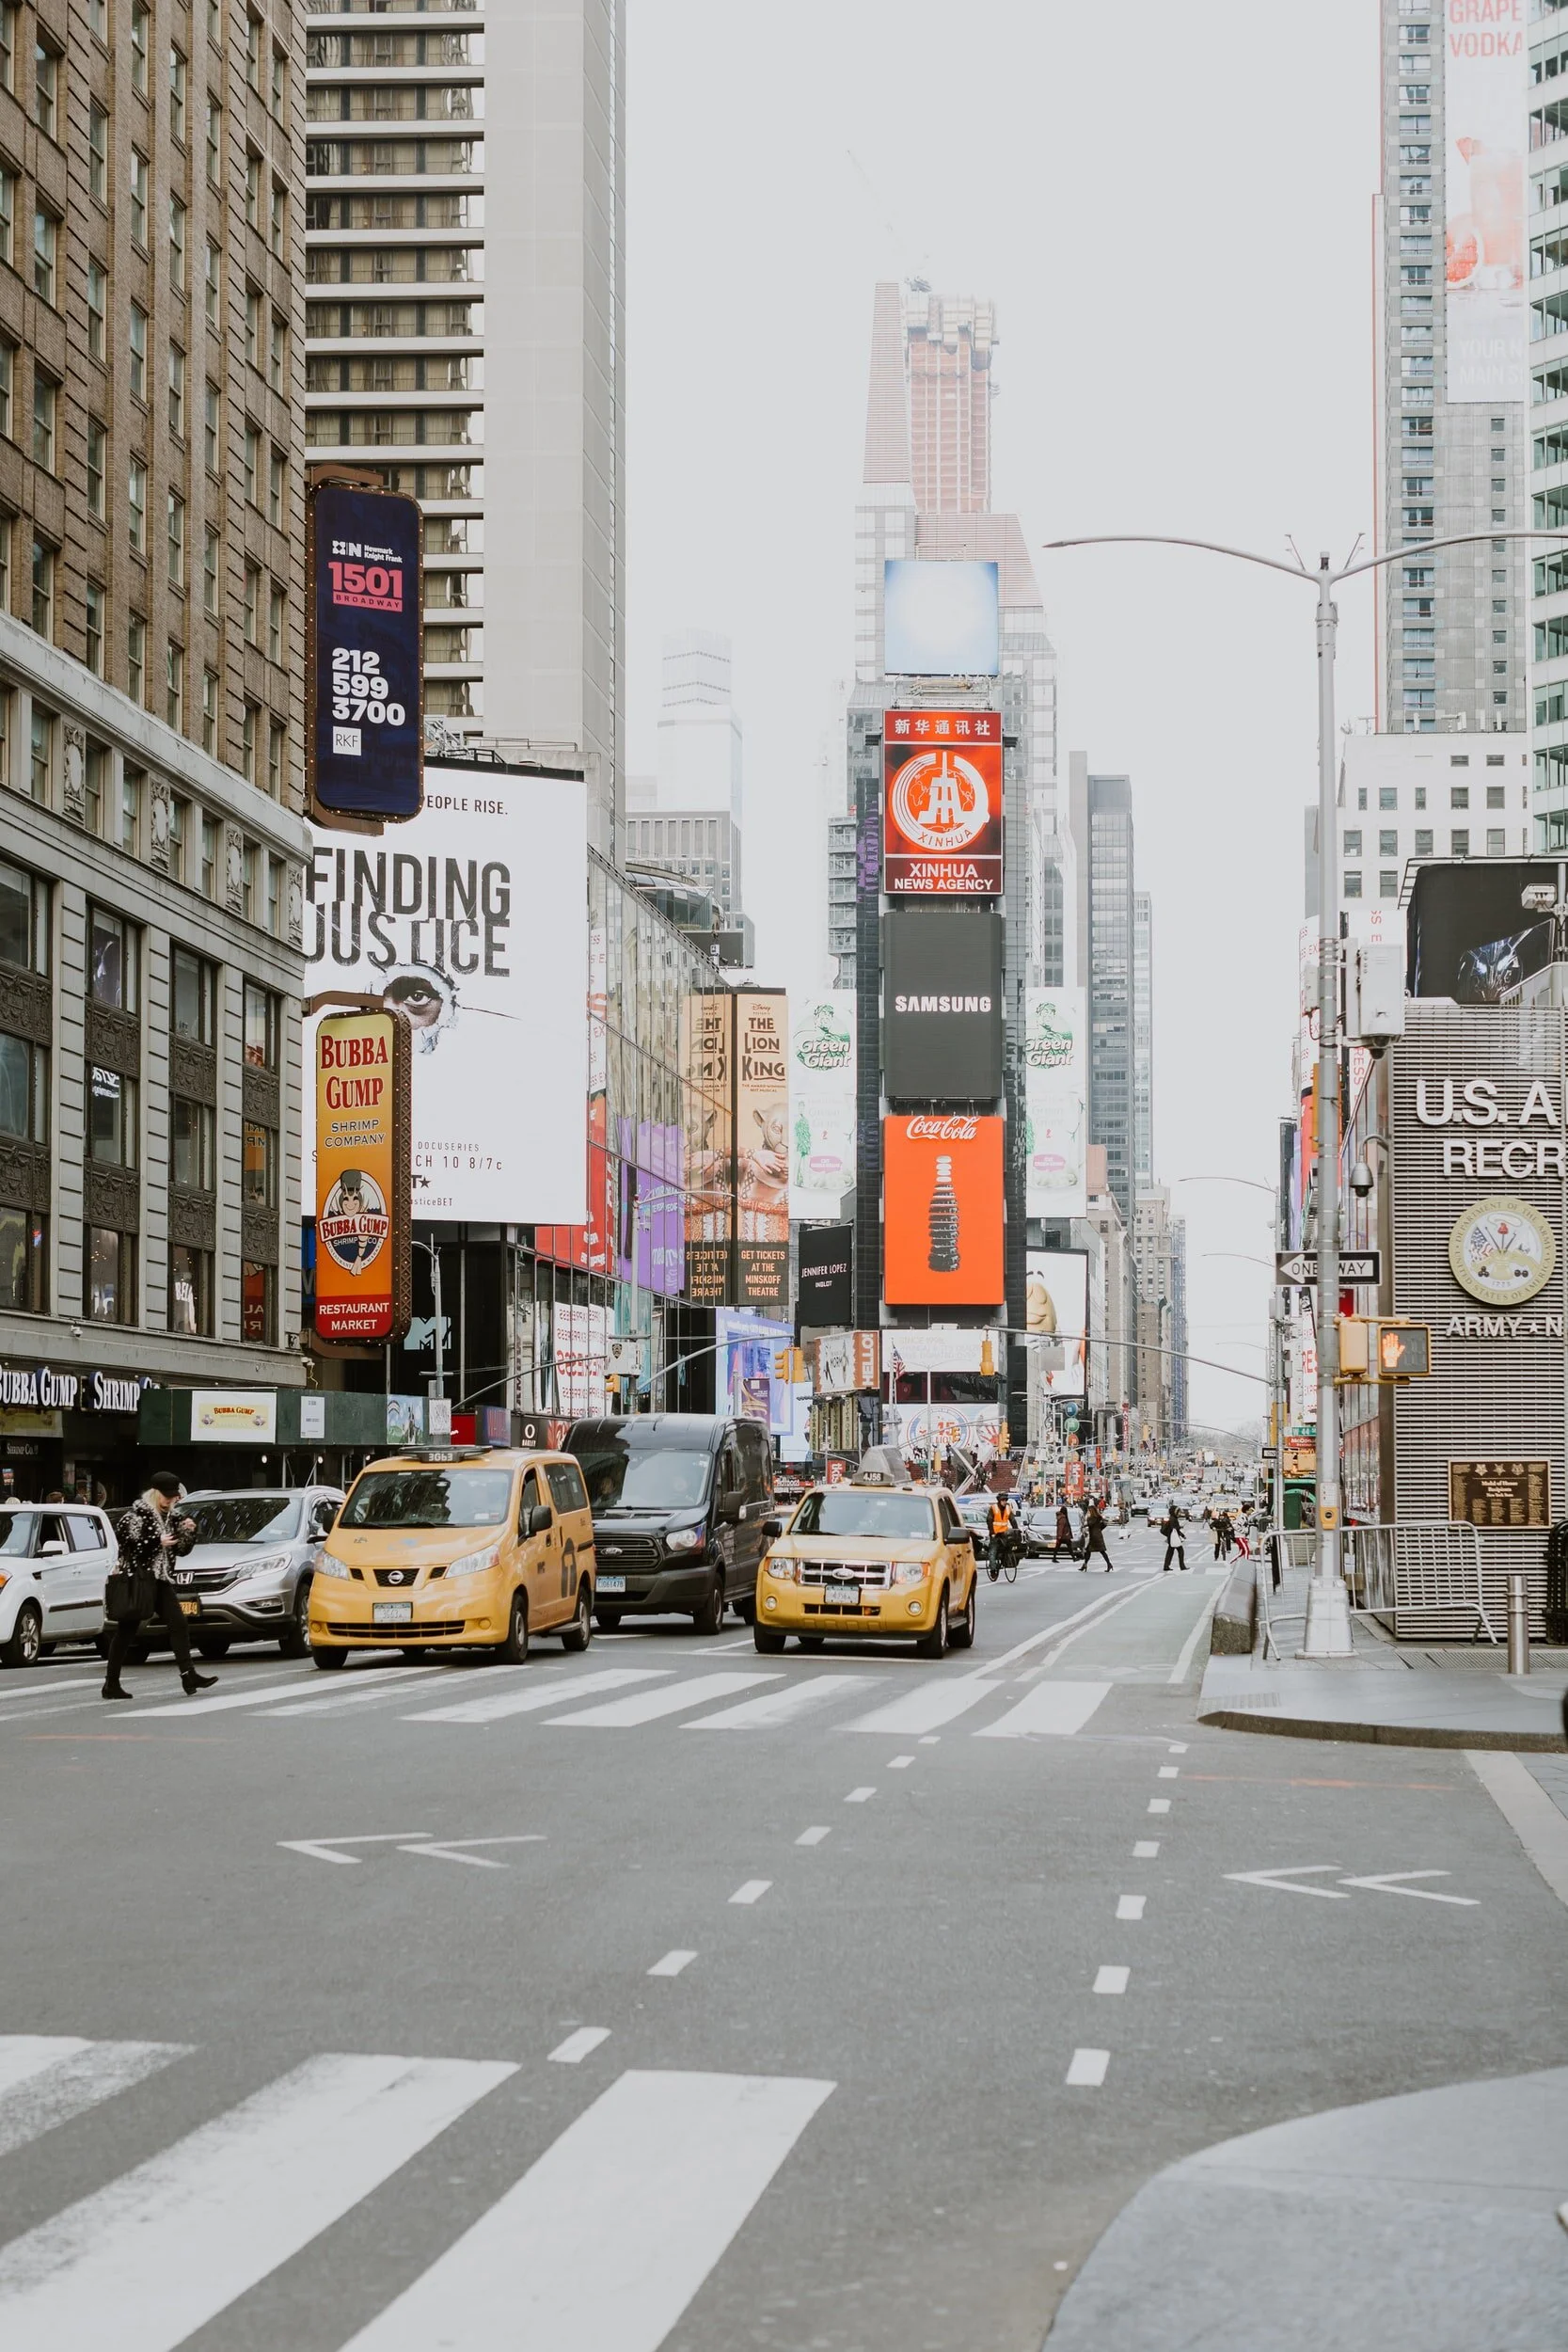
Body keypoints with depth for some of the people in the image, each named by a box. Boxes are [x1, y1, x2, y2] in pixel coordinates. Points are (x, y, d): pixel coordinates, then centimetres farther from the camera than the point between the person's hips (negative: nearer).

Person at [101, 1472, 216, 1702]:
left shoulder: (166, 1517, 17)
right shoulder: (136, 1515, -8)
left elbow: (181, 1550, 21)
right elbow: (127, 1545, -19)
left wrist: (188, 1532, 3)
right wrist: (158, 1542, -18)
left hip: (159, 1580, 8)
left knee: (178, 1624, -3)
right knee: (126, 1631, -4)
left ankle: (188, 1675, -6)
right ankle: (111, 1684, 1)